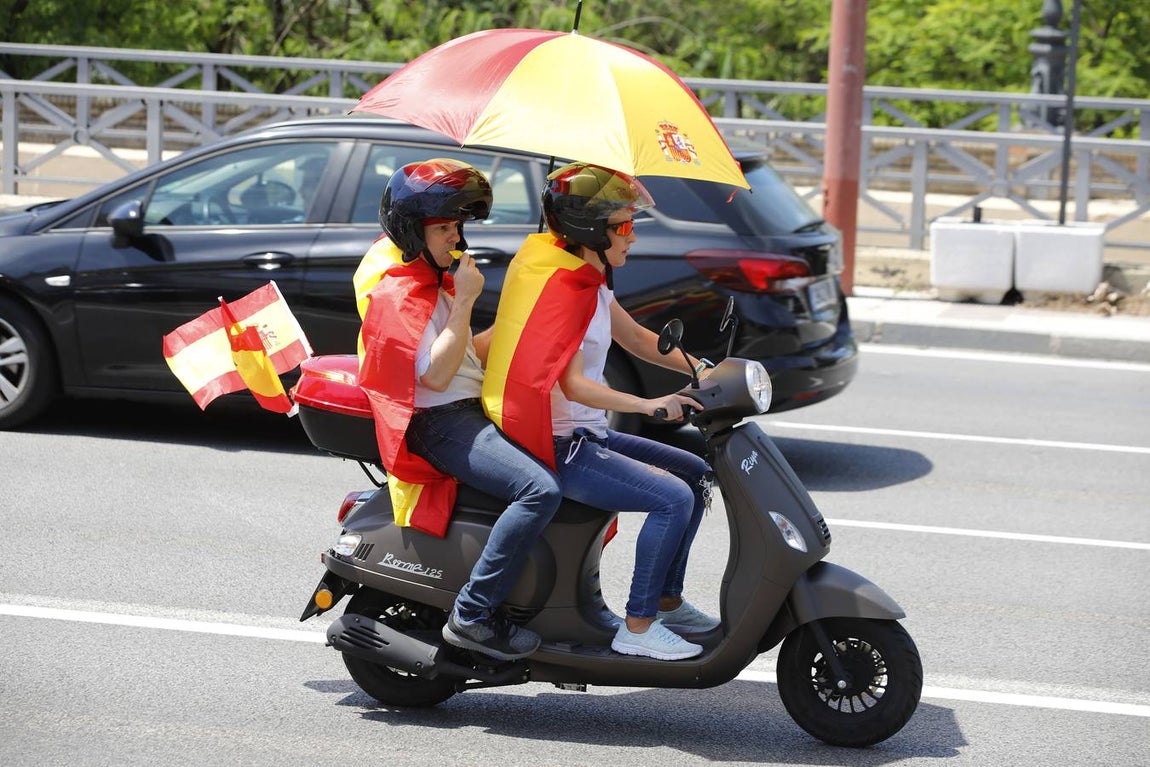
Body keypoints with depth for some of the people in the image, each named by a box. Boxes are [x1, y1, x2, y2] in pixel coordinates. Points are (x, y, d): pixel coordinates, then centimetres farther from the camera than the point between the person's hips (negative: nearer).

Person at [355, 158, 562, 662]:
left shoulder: (431, 279, 20)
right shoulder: (394, 292, -13)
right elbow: (436, 373, -22)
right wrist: (464, 300, -21)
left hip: (470, 410, 11)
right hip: (438, 424, -11)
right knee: (541, 490, -30)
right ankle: (472, 616, -27)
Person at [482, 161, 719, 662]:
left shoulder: (584, 278, 11)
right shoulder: (564, 287, -18)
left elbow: (635, 338, 20)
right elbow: (571, 384, -26)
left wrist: (702, 369, 9)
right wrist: (648, 405, -35)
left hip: (583, 433, 11)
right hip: (555, 447, -11)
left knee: (695, 474, 14)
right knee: (673, 499, -21)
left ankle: (667, 601, 20)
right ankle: (637, 629, -14)